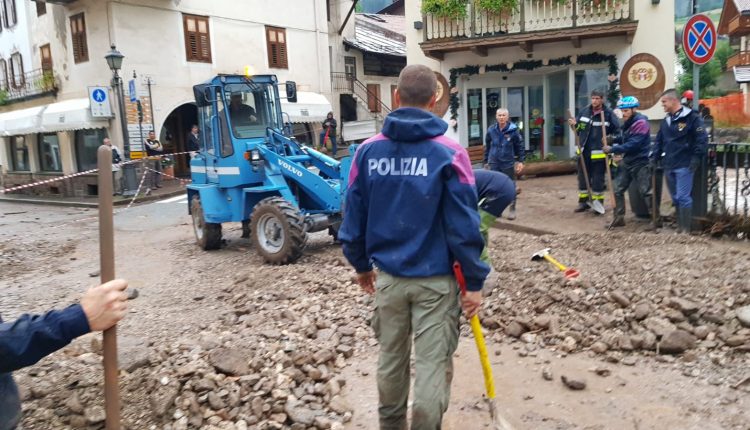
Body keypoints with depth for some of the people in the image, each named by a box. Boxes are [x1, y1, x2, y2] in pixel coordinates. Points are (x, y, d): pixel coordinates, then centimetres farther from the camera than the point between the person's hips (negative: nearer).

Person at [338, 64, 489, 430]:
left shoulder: (368, 151, -3)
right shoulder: (449, 153, -12)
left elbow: (354, 217, 2)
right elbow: (464, 225, -13)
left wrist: (361, 264, 17)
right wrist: (475, 282, -4)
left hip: (388, 276, 4)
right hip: (435, 279, -4)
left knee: (391, 359, 21)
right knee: (432, 365, 7)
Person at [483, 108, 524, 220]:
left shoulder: (513, 130, -7)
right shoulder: (491, 130, 0)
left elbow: (520, 146, 0)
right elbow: (487, 147, 8)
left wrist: (521, 161, -5)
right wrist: (486, 162, 10)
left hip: (508, 163, -2)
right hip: (494, 163, 2)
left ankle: (512, 210, 18)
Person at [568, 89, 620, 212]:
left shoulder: (608, 113, -9)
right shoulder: (584, 111, 3)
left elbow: (617, 131, -4)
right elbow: (578, 128, 14)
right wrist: (574, 125, -7)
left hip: (599, 153, -4)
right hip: (584, 151, 4)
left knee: (598, 179, 2)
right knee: (583, 177, 11)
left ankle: (598, 202, 14)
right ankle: (583, 201, 22)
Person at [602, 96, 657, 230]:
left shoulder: (641, 123, -18)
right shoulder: (628, 122, 12)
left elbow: (633, 144, -26)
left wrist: (613, 149, -24)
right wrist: (613, 140, 2)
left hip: (640, 163, -9)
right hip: (627, 161, 9)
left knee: (646, 192, -3)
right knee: (618, 190, 7)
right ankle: (619, 218, 15)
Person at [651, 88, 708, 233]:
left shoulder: (692, 117, -6)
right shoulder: (666, 121, 16)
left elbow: (702, 139, -10)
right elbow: (659, 141, 21)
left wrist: (696, 157, -16)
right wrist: (654, 157, 11)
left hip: (684, 165, -7)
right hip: (668, 166, 7)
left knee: (683, 197, -9)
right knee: (675, 198, 12)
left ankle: (686, 229, -4)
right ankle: (679, 226, 21)